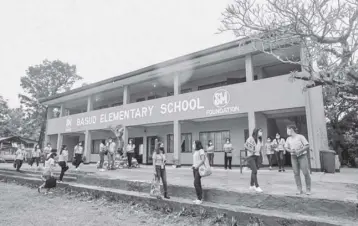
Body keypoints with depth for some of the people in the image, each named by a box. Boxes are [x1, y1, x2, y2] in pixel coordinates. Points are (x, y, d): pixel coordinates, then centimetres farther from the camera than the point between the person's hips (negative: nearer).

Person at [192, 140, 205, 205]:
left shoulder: (201, 150, -9)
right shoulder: (195, 151, 15)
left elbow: (203, 159, -16)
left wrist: (197, 166, -17)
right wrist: (193, 166, 8)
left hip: (199, 168, -8)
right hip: (195, 168, 8)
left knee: (196, 183, -12)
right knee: (198, 184, 10)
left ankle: (200, 199, -3)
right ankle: (199, 198, 16)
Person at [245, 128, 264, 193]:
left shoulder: (260, 139, 9)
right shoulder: (251, 138, -13)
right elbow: (245, 146, -16)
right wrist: (252, 151, -17)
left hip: (257, 157, 7)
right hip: (251, 156, -7)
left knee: (254, 171, 10)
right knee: (254, 171, -12)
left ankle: (252, 186, 20)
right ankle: (257, 186, -7)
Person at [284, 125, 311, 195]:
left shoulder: (300, 137, -5)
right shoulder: (288, 139, 9)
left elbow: (307, 146, -7)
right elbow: (286, 148, 11)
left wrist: (299, 151, -18)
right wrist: (291, 150, -10)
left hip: (302, 156, -4)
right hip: (293, 157, 4)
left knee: (306, 173, -5)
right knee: (296, 173, 0)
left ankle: (308, 189, 8)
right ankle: (299, 189, 8)